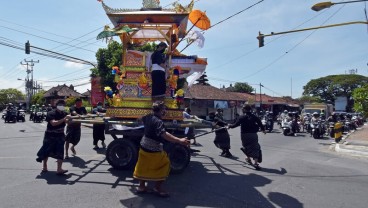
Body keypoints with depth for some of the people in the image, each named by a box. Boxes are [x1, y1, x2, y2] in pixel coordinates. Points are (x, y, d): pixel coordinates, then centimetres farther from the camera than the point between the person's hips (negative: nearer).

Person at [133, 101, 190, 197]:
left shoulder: (148, 117, 1)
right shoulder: (158, 122, -25)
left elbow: (143, 119, 26)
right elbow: (164, 134, -40)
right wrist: (179, 140, -48)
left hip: (144, 147, 8)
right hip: (154, 150, -8)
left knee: (143, 167, 20)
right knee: (164, 165, 7)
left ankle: (141, 186, 32)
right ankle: (158, 188, 12)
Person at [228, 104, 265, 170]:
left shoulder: (242, 117, -5)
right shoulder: (254, 117, 3)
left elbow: (236, 124, -6)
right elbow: (260, 124, 6)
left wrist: (230, 126, 13)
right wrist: (263, 129, 25)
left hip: (245, 135, -1)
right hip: (253, 135, 1)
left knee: (246, 147, 21)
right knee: (255, 148, 2)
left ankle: (248, 159, 34)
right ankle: (256, 163, -8)